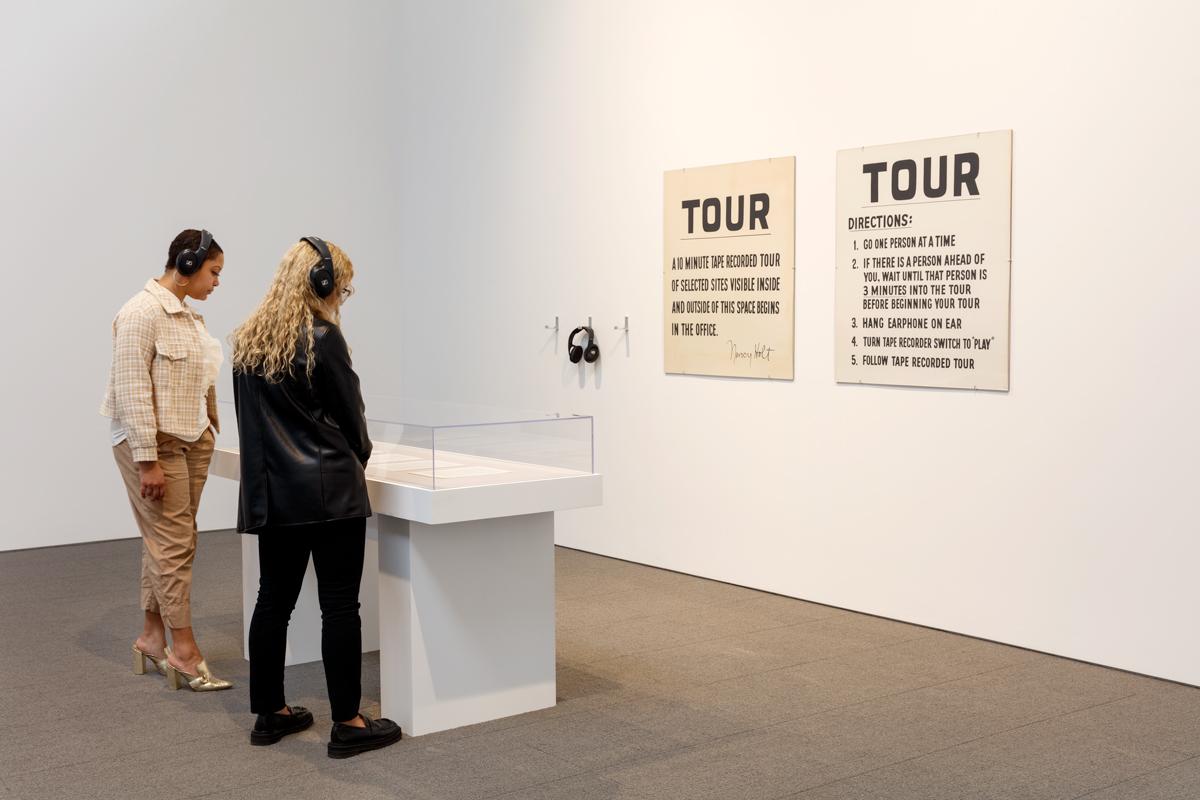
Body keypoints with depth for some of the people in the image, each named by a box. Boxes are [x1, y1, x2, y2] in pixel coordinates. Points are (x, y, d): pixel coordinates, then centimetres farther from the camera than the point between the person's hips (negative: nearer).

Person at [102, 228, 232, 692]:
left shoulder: (187, 315, 12)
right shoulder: (143, 313, -14)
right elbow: (132, 390, -18)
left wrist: (210, 432, 16)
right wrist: (147, 461, -19)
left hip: (191, 442, 8)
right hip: (153, 443, -8)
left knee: (166, 542, 11)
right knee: (173, 544, -5)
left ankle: (152, 636, 20)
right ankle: (184, 651, 0)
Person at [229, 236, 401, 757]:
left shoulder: (246, 341, 10)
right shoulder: (322, 338, -11)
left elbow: (254, 419, 15)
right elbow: (350, 412, -3)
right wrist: (357, 457, 16)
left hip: (271, 493, 7)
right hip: (330, 491, -7)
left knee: (274, 598, 14)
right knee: (339, 605, -2)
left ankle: (270, 713, 22)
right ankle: (347, 724, 3)